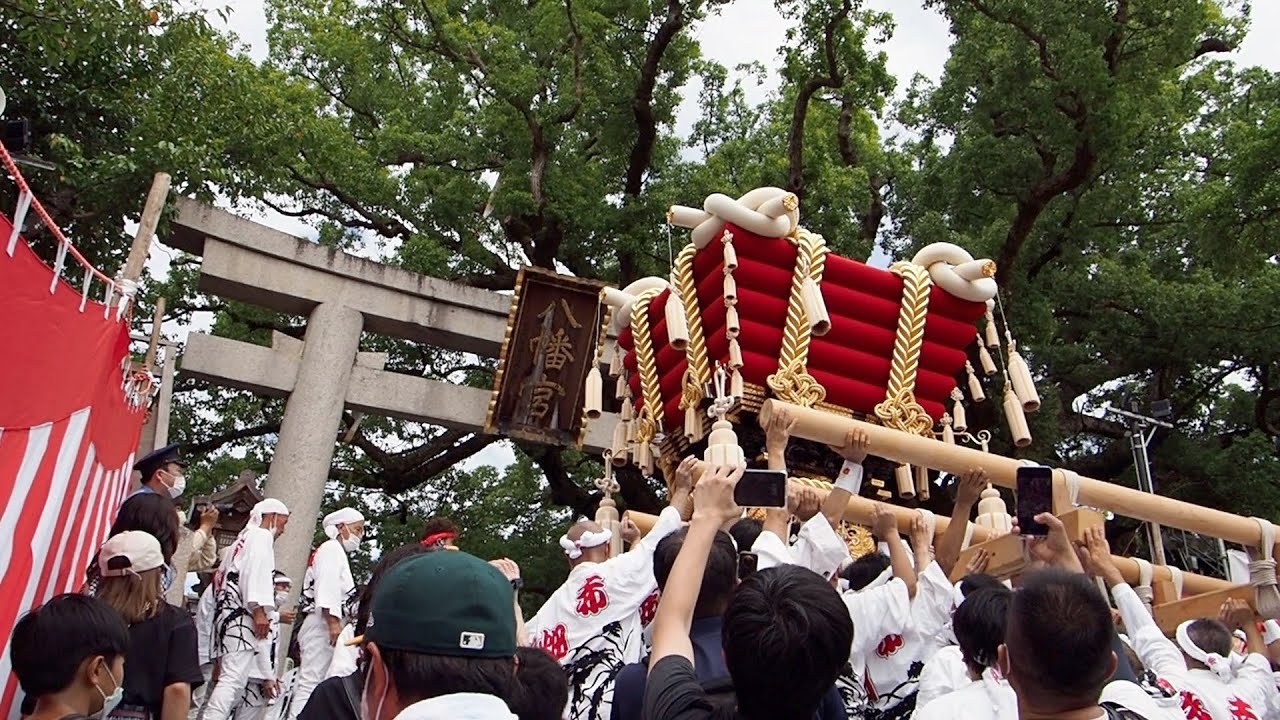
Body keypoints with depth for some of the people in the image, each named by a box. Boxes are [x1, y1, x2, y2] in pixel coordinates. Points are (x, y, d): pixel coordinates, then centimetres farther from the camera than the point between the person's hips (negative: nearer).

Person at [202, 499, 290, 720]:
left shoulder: (243, 539, 29)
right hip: (240, 616, -10)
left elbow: (222, 575, 23)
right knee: (233, 679, -17)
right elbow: (256, 573, -15)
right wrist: (259, 610, -23)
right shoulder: (261, 536, 0)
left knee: (232, 679, 9)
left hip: (228, 613, 10)